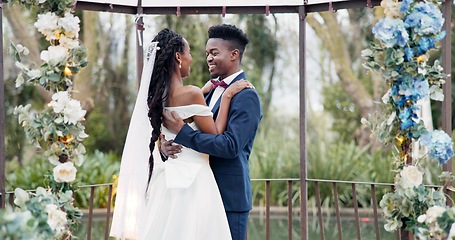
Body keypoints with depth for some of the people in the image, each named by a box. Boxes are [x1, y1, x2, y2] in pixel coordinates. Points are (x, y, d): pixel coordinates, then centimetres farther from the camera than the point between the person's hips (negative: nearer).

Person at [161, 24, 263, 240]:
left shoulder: (246, 96, -12)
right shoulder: (212, 92, 14)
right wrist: (165, 144, -8)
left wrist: (182, 131, -22)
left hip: (229, 197, -8)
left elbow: (231, 146, -22)